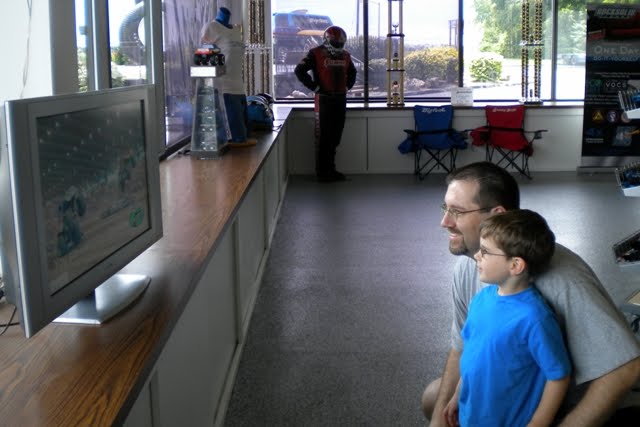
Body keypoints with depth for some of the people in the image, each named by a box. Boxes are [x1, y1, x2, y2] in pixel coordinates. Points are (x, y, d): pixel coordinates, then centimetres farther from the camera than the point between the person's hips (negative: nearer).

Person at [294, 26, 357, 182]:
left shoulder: (345, 55, 14)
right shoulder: (316, 54, -6)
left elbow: (352, 72, 31)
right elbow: (300, 70, -12)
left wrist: (347, 86, 15)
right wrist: (314, 87, -12)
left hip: (340, 99, 6)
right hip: (324, 99, -6)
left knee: (336, 136, 9)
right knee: (323, 137, -4)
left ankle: (331, 169, 19)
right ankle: (322, 172, 3)